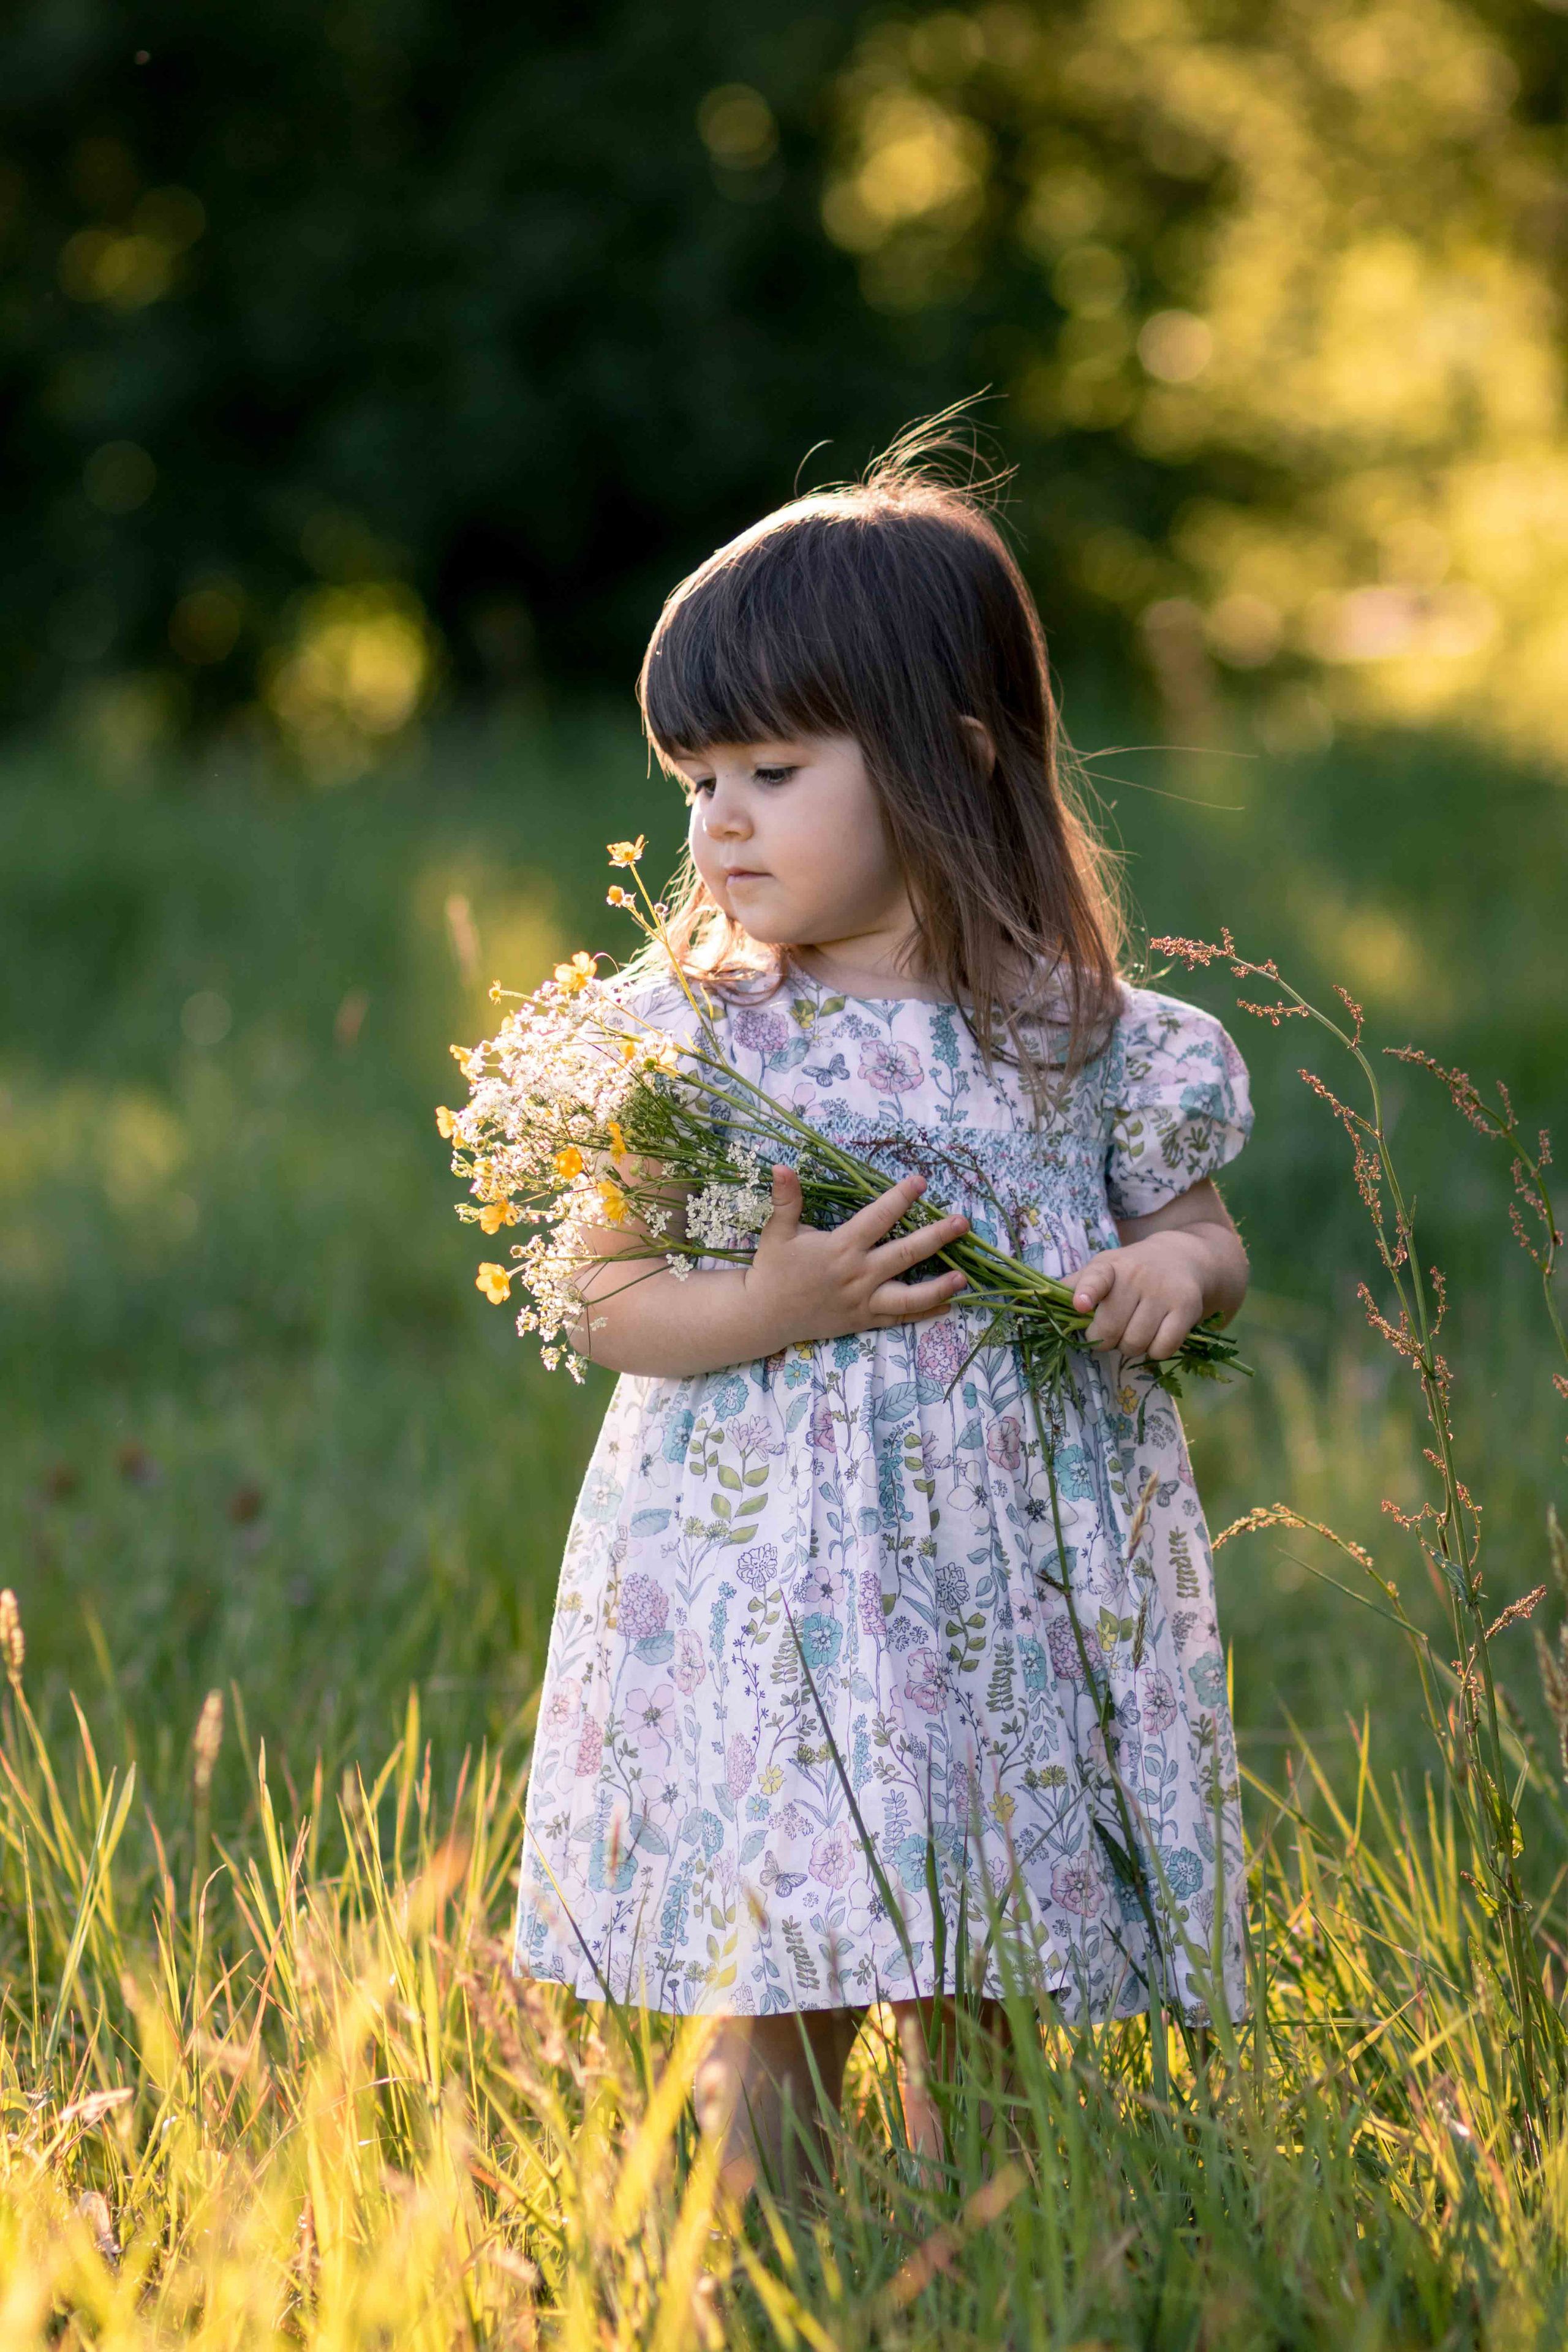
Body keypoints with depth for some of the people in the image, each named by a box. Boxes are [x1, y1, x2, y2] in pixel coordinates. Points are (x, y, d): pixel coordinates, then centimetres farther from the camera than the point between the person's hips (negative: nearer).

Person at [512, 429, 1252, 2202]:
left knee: (968, 2014, 6)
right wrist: (770, 1310, -20)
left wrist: (1177, 1271, -11)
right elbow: (611, 1307, -2)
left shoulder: (1076, 1034, 1)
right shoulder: (687, 1031, -1)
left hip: (1013, 1589, 1)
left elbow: (1195, 1225, 12)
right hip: (763, 1588, -1)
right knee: (772, 2020, 2)